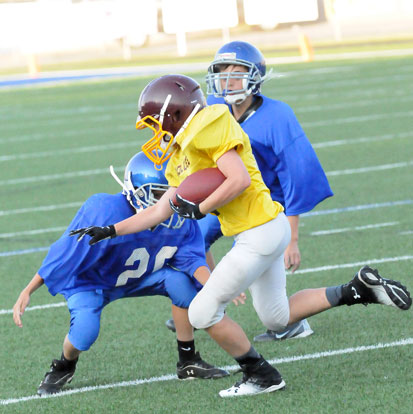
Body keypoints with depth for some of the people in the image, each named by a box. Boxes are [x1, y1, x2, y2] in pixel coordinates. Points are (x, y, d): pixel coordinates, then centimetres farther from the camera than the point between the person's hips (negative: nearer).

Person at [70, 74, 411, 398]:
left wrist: (199, 209, -15)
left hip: (259, 234, -10)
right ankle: (359, 290, 19)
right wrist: (109, 231, 16)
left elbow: (239, 179, -25)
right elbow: (161, 211, 19)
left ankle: (262, 376, 8)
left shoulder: (208, 129, -15)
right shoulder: (182, 158, 15)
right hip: (269, 229, 10)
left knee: (203, 313, -3)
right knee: (277, 318, 21)